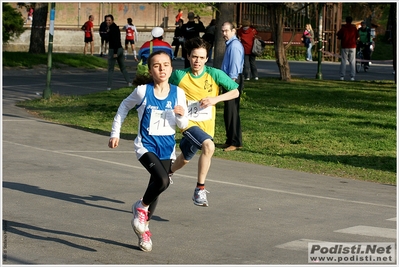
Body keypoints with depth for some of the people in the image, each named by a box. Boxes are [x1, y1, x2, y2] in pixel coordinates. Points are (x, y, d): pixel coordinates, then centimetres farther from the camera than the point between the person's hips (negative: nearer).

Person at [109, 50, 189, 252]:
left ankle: (144, 228, 35)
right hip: (146, 146, -4)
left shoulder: (178, 93, -4)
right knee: (162, 181, -26)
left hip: (167, 148, 4)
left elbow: (183, 125, 0)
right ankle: (141, 207, 3)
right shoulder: (142, 91, -10)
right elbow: (124, 107, 7)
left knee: (156, 186, 13)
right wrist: (115, 133, 6)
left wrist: (181, 115, -23)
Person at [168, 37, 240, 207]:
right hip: (189, 123, -3)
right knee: (208, 146, -31)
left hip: (207, 125, 3)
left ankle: (169, 172, 56)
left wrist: (215, 99, -18)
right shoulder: (179, 75, -9)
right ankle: (200, 190, -21)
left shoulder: (215, 74, -9)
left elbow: (235, 92, -5)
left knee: (185, 158, 22)